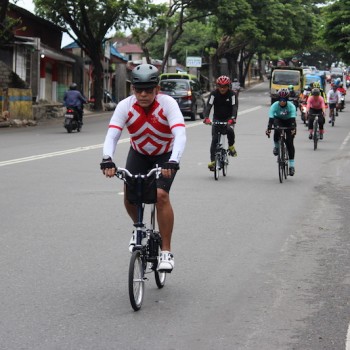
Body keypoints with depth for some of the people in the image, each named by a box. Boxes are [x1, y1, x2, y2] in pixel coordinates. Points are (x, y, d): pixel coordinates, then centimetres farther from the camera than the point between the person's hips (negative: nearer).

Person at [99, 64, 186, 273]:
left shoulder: (168, 104, -29)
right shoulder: (125, 106, -22)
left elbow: (180, 134, -40)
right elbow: (112, 135, -32)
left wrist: (173, 162, -56)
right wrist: (107, 160, -51)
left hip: (165, 155, -3)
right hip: (139, 153, 3)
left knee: (161, 194, -23)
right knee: (129, 193, -15)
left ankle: (166, 252, -15)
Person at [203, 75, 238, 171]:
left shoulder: (232, 94, -12)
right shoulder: (214, 94, -11)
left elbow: (235, 107, -25)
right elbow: (208, 106, -22)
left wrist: (233, 118, -44)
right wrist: (206, 117, -40)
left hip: (228, 119, -1)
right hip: (217, 118, 1)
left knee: (230, 130, -33)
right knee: (214, 139, -9)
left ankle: (231, 146, -6)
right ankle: (212, 161, -6)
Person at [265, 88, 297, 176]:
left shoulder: (291, 106, -28)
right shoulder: (274, 105, -26)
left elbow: (293, 119, -38)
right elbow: (271, 118, -36)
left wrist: (293, 129, -55)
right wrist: (268, 128, -52)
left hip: (288, 121, -1)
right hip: (278, 120, 1)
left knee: (289, 142, -13)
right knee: (277, 131, -36)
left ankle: (292, 165, -8)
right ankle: (276, 146, -7)